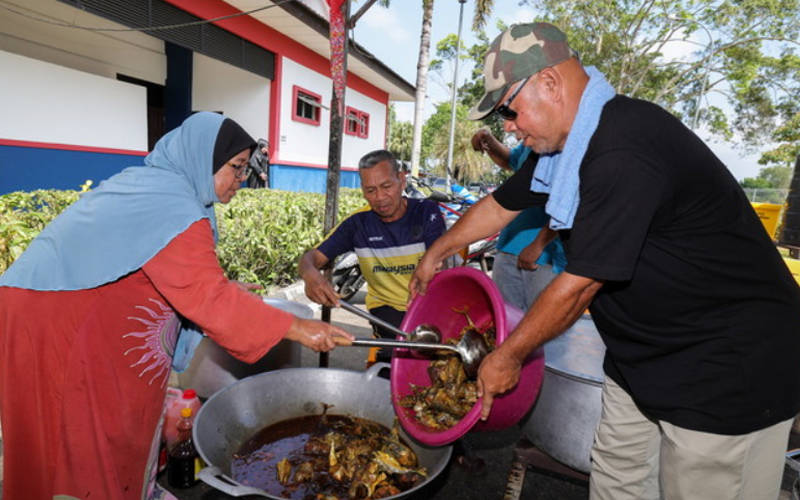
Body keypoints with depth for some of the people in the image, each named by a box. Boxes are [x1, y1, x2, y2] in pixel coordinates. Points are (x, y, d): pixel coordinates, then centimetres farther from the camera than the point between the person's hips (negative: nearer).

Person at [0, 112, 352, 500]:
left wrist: (220, 288, 8)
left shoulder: (147, 181, 9)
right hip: (64, 322, -9)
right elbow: (208, 298, -28)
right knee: (93, 433, 4)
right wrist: (297, 329, -27)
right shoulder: (174, 205, -23)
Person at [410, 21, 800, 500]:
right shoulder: (568, 142, 1)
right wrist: (436, 252, 25)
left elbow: (581, 283, -25)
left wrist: (508, 357, -11)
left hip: (728, 366, -8)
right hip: (644, 355, 9)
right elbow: (500, 204, 14)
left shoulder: (624, 151, -28)